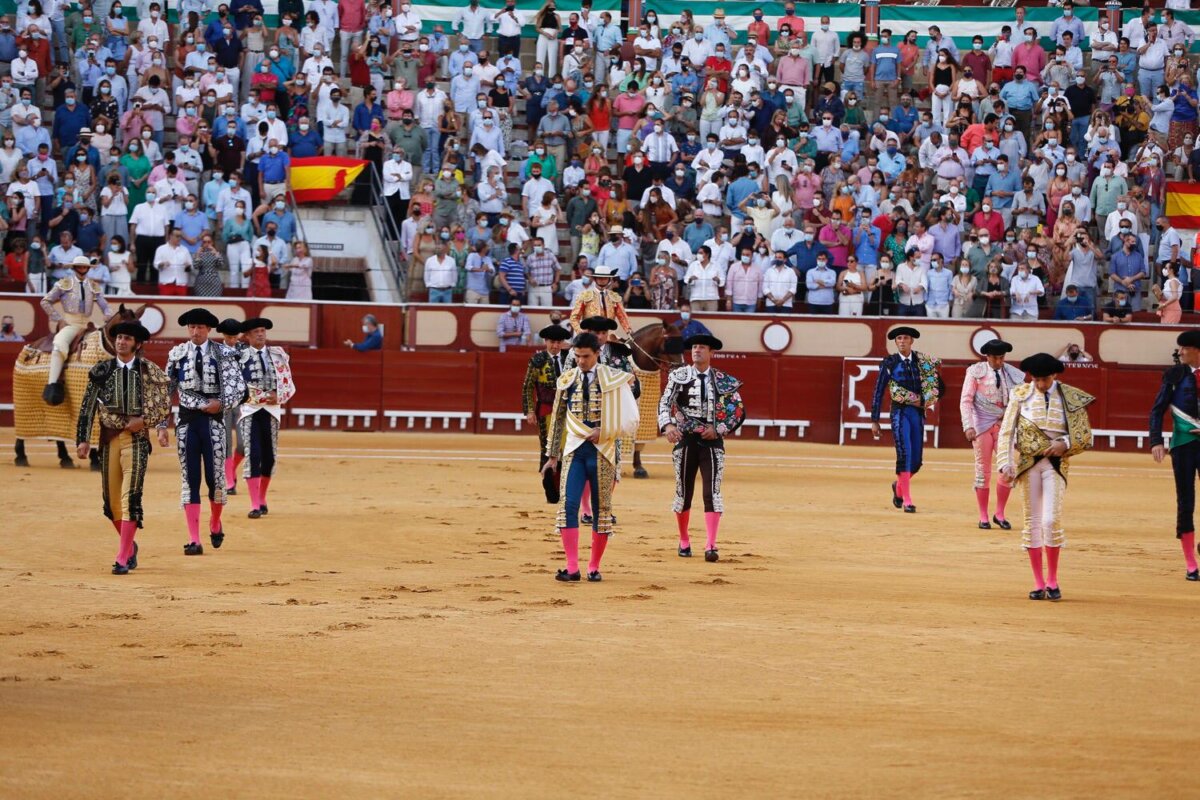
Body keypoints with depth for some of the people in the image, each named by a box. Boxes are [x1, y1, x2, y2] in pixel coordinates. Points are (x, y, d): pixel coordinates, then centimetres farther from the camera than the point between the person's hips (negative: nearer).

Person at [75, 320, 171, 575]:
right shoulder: (102, 370, 7)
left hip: (136, 439, -3)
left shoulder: (149, 371, 2)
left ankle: (123, 559, -13)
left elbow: (165, 406, 5)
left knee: (130, 498, -13)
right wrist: (83, 439, -1)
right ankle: (129, 547, 31)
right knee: (111, 500, 8)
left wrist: (144, 420, -11)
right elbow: (88, 407, 6)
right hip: (109, 438, 3)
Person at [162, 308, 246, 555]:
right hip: (187, 421, 1)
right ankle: (194, 541, -1)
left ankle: (215, 525, 29)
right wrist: (162, 425, -1)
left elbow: (238, 387, -4)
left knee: (215, 477, 0)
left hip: (213, 421, -1)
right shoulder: (177, 354, 4)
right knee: (189, 480, -1)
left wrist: (220, 404, -17)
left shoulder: (223, 354, -1)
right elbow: (166, 392, 4)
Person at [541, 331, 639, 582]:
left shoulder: (613, 379, -3)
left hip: (602, 451, -1)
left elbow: (630, 421, -2)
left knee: (602, 509, 4)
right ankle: (572, 568, -12)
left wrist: (601, 432, -13)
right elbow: (557, 419, 13)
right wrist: (552, 455, 14)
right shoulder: (567, 380, 6)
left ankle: (594, 568, 14)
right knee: (568, 505, -12)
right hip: (574, 450, 2)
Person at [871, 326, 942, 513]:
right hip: (900, 412, -3)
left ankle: (899, 485, 36)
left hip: (918, 413, 3)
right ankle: (907, 501, -11)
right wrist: (874, 421, -1)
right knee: (904, 454, -15)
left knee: (916, 461, 5)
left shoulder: (922, 362, 7)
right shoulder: (889, 363, 1)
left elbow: (936, 387, 15)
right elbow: (879, 392, 2)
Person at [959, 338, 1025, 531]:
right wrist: (968, 426, -16)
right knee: (983, 471, 3)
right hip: (982, 425, -2)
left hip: (1004, 426, 2)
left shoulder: (1013, 375, 3)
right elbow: (966, 401, -6)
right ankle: (983, 517, 11)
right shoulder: (975, 372, -4)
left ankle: (1000, 515, 11)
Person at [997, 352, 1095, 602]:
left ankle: (1053, 581, 1)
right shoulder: (1021, 395, 1)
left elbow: (1085, 436, 6)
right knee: (1032, 522, 4)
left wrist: (1065, 444, -13)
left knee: (1051, 521, -12)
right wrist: (1006, 464, -11)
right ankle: (1038, 583, 10)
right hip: (1027, 464, 2)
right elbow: (1006, 432, 0)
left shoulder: (1070, 398, -1)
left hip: (1056, 464, -2)